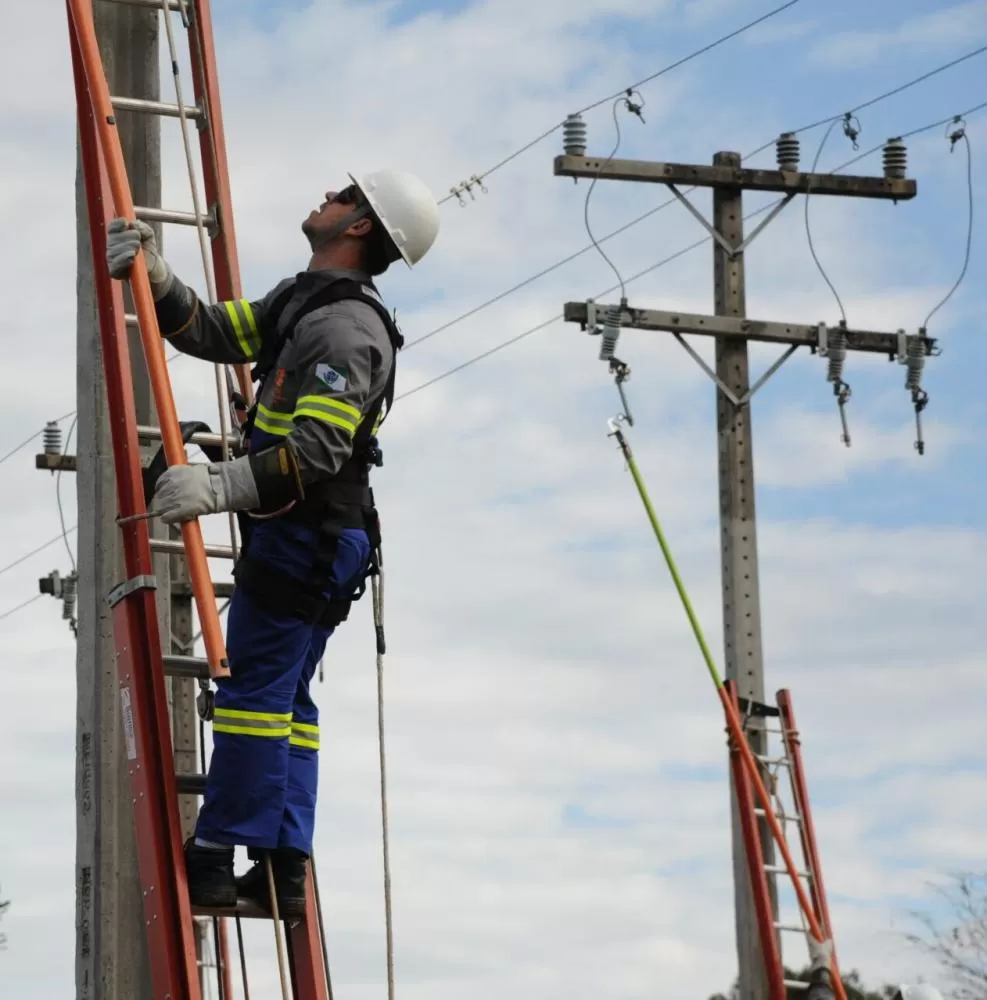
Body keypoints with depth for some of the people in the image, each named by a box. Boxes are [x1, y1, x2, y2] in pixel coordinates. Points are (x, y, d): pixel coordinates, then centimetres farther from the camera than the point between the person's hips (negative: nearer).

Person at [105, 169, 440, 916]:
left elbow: (316, 453, -27)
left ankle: (216, 859, -12)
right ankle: (285, 866, 10)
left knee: (254, 686, -11)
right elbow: (214, 332, 15)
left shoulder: (346, 327, -18)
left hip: (305, 538, -10)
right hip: (305, 537, 10)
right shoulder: (300, 300, 15)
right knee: (288, 699, 10)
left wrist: (220, 485, -37)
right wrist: (153, 277, 0)